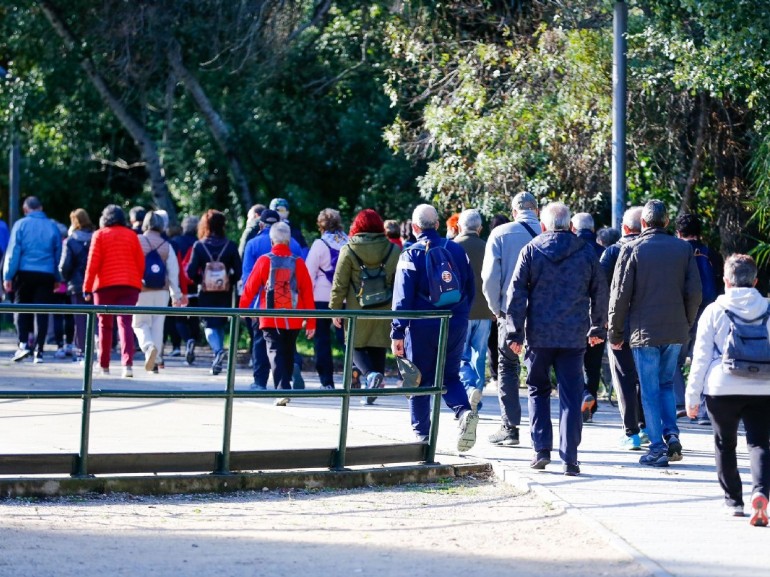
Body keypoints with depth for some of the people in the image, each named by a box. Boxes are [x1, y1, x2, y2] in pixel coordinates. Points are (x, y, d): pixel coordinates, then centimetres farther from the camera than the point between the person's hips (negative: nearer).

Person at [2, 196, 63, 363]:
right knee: (42, 312, 3)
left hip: (24, 274, -2)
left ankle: (23, 343, -6)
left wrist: (8, 276, -3)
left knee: (21, 309, 11)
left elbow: (13, 252, -4)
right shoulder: (52, 227, 7)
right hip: (46, 274, 2)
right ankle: (38, 350, 1)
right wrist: (57, 279, 18)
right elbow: (58, 254, 11)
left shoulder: (21, 225, -1)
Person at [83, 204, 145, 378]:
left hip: (105, 285, -1)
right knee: (125, 323, -5)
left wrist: (87, 287, -2)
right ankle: (127, 363, -22)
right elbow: (141, 262, 7)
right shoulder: (132, 235, 9)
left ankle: (104, 366, 14)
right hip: (130, 285, 2)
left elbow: (93, 263, -4)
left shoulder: (100, 235, 2)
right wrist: (137, 281, 18)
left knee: (105, 325, 10)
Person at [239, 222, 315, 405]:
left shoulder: (264, 261, -6)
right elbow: (307, 293, -1)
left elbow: (250, 287, 0)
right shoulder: (298, 263, -2)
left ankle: (282, 390, -20)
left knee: (276, 353, -3)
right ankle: (285, 386, 27)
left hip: (270, 319, -2)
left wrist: (241, 308, 14)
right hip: (294, 320, 2)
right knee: (289, 353, 18)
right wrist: (311, 322, 4)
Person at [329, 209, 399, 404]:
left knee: (356, 346, 9)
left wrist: (335, 308, 5)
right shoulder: (393, 250, 2)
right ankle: (372, 391, 9)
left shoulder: (349, 250, -4)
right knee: (378, 349, 10)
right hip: (384, 310, 2)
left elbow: (339, 283, -3)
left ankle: (370, 373, -19)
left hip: (357, 310, -2)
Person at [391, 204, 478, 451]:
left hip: (422, 327, -3)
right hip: (456, 325, 3)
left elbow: (402, 297, -9)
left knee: (419, 381, 8)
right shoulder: (457, 250, 6)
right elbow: (470, 289, 11)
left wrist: (397, 333, -7)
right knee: (450, 377, 13)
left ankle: (422, 434, 11)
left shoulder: (411, 255, -6)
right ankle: (464, 411, -15)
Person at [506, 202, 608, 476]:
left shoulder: (531, 251, 0)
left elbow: (516, 293, -2)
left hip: (539, 334, -1)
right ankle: (569, 458, -3)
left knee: (538, 390, 15)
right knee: (571, 396, 1)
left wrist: (514, 332, 1)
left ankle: (542, 448, 6)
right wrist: (598, 328, 21)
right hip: (574, 336, 1)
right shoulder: (586, 252, 4)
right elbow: (600, 292, 10)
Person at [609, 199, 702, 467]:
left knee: (650, 389, 3)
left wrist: (615, 332, 3)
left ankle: (657, 447, 0)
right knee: (667, 384, 19)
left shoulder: (632, 250, -5)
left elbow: (620, 294, -6)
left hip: (644, 331, -3)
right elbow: (694, 292, 3)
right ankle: (672, 435, 3)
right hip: (675, 330, 3)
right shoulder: (684, 249, 4)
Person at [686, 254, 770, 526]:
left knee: (725, 445, 15)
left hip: (722, 389, -1)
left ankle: (733, 501, 19)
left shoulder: (714, 311, -2)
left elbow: (701, 356, -1)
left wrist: (692, 395, 5)